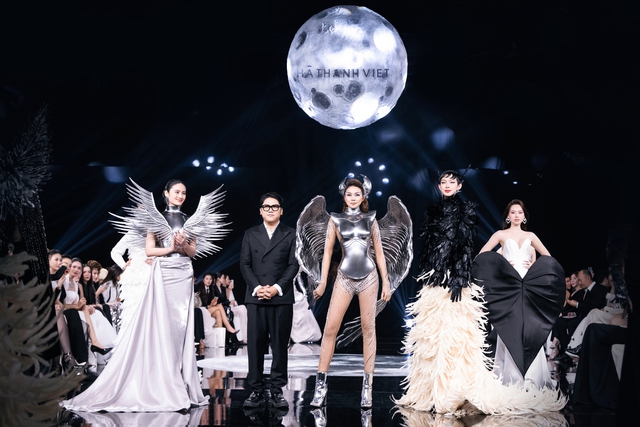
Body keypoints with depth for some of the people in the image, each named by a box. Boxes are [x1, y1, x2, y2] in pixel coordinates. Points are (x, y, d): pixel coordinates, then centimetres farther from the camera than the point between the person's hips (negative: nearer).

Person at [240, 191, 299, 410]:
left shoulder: (291, 235, 9)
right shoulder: (250, 234, 13)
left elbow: (293, 265, 1)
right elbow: (244, 264, 6)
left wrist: (277, 287, -11)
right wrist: (257, 287, -9)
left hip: (281, 298, -1)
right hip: (255, 297, 1)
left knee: (280, 344, 0)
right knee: (255, 344, -2)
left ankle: (277, 390, 4)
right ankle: (257, 390, 2)